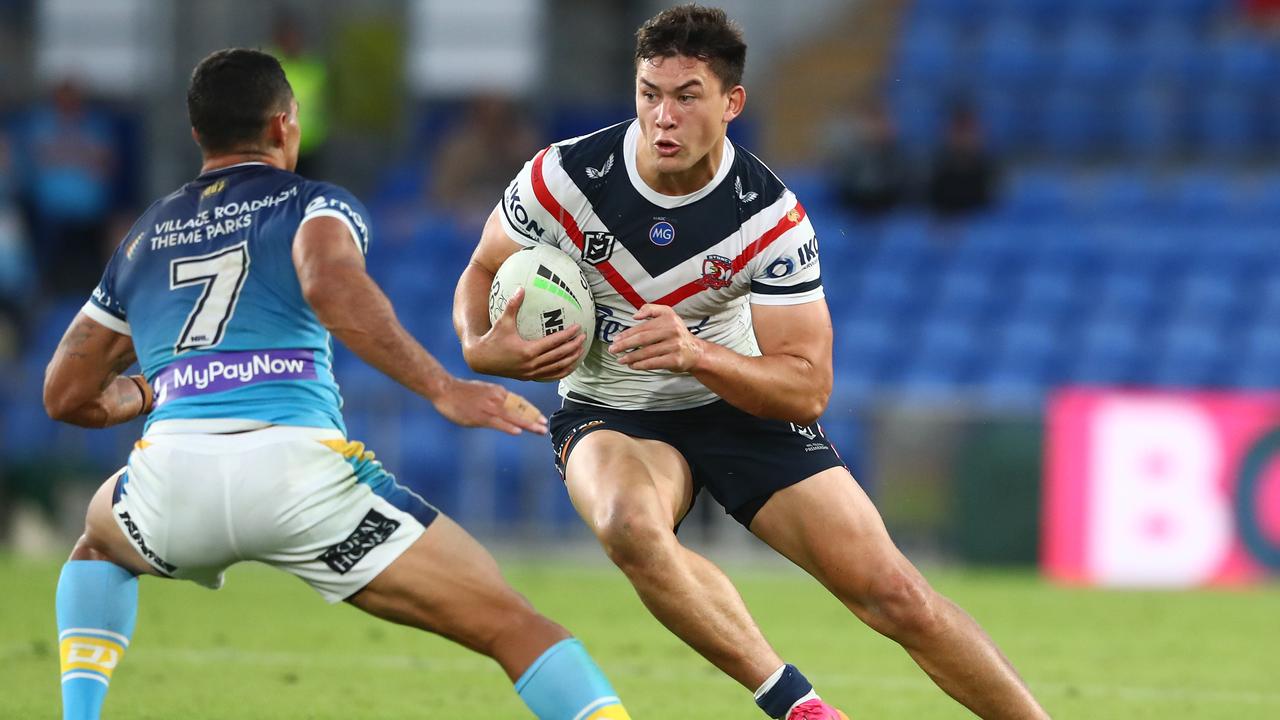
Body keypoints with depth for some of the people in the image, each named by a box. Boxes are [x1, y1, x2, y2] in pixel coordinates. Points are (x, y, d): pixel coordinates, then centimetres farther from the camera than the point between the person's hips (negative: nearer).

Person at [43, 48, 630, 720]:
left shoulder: (141, 240, 28)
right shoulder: (316, 204, 15)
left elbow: (66, 395, 34)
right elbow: (331, 286, -11)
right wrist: (442, 389, -14)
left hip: (171, 472, 4)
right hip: (301, 466, -3)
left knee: (100, 543, 40)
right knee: (514, 626, 1)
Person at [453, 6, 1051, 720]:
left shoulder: (771, 218, -19)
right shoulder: (567, 176, -19)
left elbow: (808, 387, -19)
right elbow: (483, 272, -1)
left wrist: (696, 354, -37)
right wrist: (481, 346, -25)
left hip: (741, 404, 0)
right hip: (613, 416, 0)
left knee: (895, 595, -10)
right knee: (630, 524, -38)